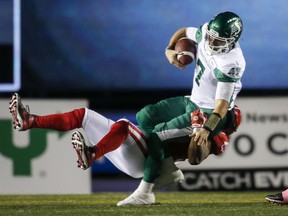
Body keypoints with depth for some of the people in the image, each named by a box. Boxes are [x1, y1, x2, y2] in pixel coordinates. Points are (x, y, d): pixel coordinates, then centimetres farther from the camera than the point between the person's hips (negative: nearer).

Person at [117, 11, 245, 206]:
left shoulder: (231, 63, -30)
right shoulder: (206, 34, -8)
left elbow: (223, 103, -32)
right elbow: (183, 32, 14)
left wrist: (207, 129, -44)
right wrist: (170, 50, -5)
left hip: (210, 113, -9)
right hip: (193, 102, 9)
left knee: (157, 134, -14)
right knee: (145, 116, 9)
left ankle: (145, 192, -5)